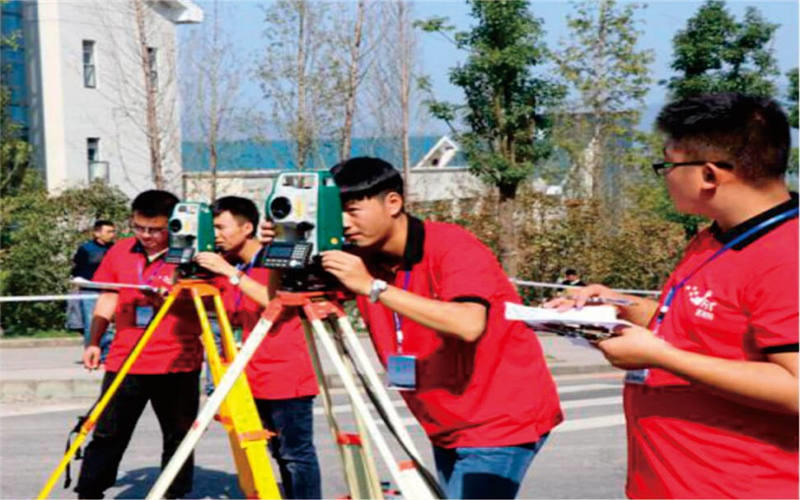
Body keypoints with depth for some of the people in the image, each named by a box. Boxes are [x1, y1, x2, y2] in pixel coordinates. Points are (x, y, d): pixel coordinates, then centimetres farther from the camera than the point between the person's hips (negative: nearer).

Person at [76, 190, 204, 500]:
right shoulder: (120, 252, 8)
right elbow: (108, 298, 16)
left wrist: (174, 298, -17)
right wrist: (94, 342, 10)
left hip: (177, 365, -2)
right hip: (124, 362, 3)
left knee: (178, 437, 6)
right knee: (106, 435, 4)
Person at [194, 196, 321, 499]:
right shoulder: (229, 267, 12)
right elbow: (235, 319, 14)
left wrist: (231, 273, -25)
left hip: (288, 376, -8)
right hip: (258, 378, 8)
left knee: (296, 453, -7)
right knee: (280, 452, 13)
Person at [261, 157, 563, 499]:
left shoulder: (452, 246, -19)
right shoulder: (360, 261, 0)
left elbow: (469, 324, -37)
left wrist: (374, 287, -35)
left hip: (504, 422, -8)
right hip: (446, 428, 8)